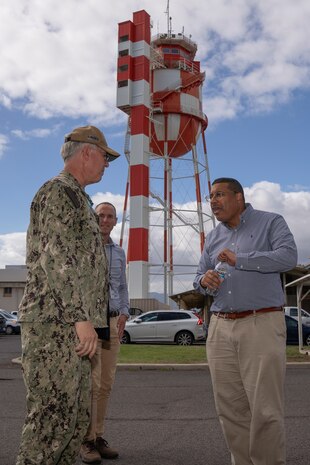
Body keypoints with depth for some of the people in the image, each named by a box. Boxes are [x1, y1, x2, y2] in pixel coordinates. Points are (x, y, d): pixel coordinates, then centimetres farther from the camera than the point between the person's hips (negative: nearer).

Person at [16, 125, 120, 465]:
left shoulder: (74, 196, 24)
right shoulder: (58, 191, -7)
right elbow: (57, 258, -19)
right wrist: (82, 317, -23)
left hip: (68, 325, 10)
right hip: (55, 322, -10)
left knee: (76, 416, 12)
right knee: (52, 416, -6)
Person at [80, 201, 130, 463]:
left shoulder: (119, 252, 15)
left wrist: (124, 313, 5)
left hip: (113, 321, 6)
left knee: (106, 383, 7)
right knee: (92, 381, -8)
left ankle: (99, 436, 17)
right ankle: (86, 440, 3)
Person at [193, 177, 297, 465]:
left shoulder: (270, 222, 3)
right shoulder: (213, 237, 18)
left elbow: (288, 257, -15)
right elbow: (199, 279, 20)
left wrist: (240, 259, -18)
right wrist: (204, 281, -4)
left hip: (262, 325, -5)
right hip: (220, 328, 6)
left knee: (265, 409, -4)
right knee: (230, 408, 9)